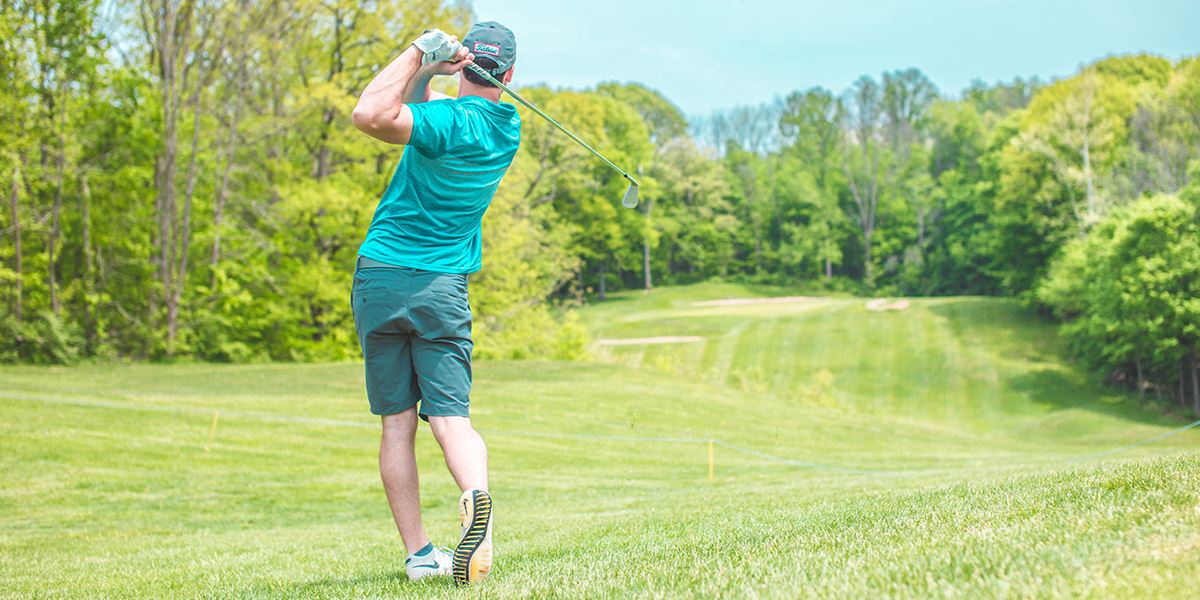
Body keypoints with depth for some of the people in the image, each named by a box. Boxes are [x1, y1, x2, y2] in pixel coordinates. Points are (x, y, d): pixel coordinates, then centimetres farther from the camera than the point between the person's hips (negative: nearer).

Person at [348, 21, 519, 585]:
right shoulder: (508, 126, 8)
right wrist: (425, 74, 0)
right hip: (442, 286, 3)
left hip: (379, 279, -3)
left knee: (396, 424, 5)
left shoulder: (451, 122, -12)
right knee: (451, 416, -3)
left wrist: (420, 53, -17)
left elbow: (371, 115, -27)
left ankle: (418, 553, 5)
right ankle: (476, 496, -34)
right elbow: (417, 106, 19)